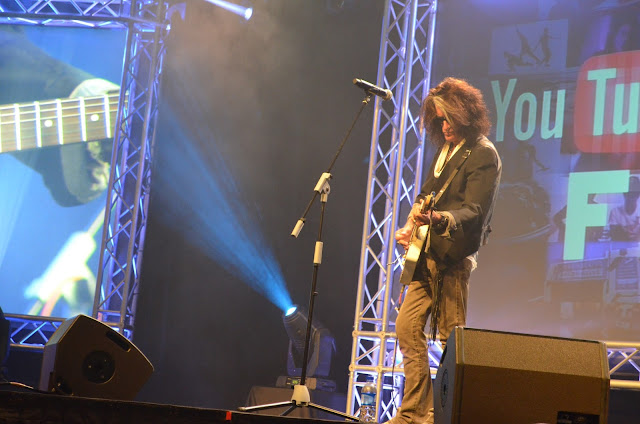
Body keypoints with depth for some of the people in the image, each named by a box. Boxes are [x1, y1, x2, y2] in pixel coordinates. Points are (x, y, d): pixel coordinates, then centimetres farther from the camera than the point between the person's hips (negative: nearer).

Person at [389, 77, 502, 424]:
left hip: (453, 257, -9)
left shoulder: (483, 154, -8)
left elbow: (474, 212, -17)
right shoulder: (445, 150, 18)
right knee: (407, 328, 5)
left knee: (450, 337, -8)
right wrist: (410, 226, 13)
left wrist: (438, 218, -34)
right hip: (427, 255, 9)